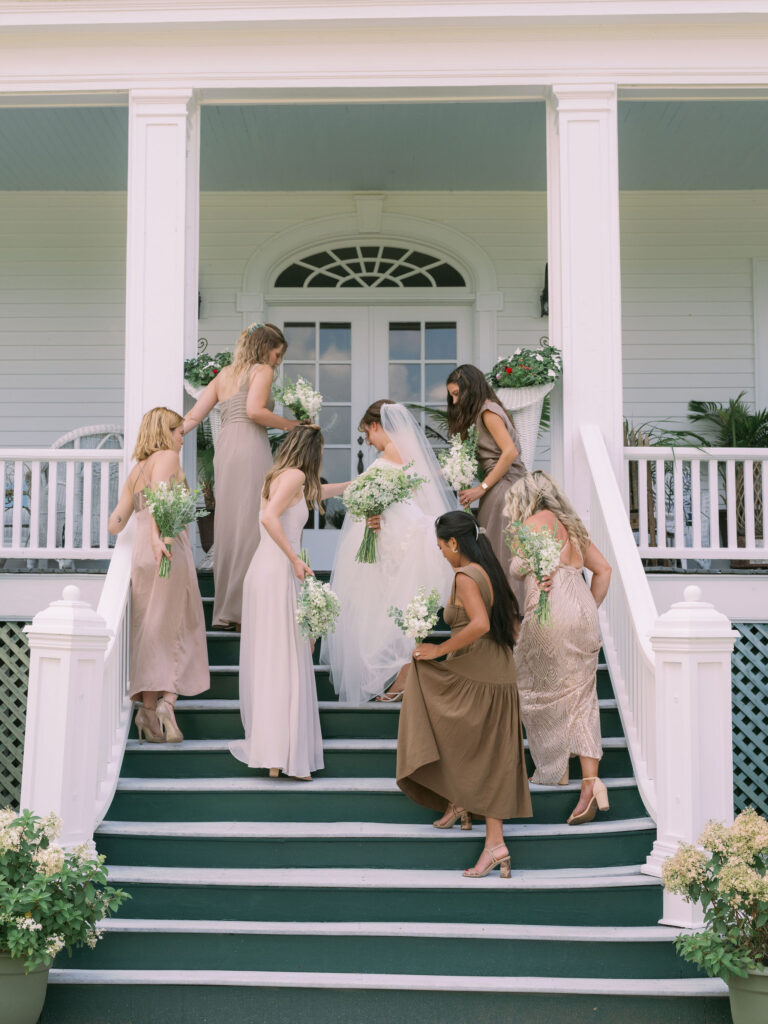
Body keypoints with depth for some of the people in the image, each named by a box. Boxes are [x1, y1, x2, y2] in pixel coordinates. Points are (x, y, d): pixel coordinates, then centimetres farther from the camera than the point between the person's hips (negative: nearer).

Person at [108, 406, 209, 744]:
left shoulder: (135, 472, 21)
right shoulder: (167, 458, 2)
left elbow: (115, 524, 17)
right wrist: (156, 536, -30)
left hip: (141, 555, 6)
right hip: (170, 551, -6)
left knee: (148, 633, 7)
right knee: (179, 632, 3)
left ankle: (148, 706, 3)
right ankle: (167, 700, -9)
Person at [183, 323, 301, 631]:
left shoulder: (224, 374, 24)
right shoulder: (262, 370, 3)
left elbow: (192, 417, 16)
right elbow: (254, 410, -14)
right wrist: (288, 424, -2)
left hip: (224, 449, 7)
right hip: (250, 447, -7)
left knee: (228, 527, 8)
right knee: (251, 527, -6)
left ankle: (226, 610, 10)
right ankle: (245, 609, -8)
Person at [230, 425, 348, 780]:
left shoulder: (278, 477, 20)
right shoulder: (295, 475, -7)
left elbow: (313, 492, 40)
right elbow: (269, 517, -22)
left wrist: (350, 486, 52)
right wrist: (295, 559, -18)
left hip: (262, 569, 9)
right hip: (279, 573, -9)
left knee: (264, 660, 11)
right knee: (286, 663, -7)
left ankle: (264, 743, 16)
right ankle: (282, 756, -6)